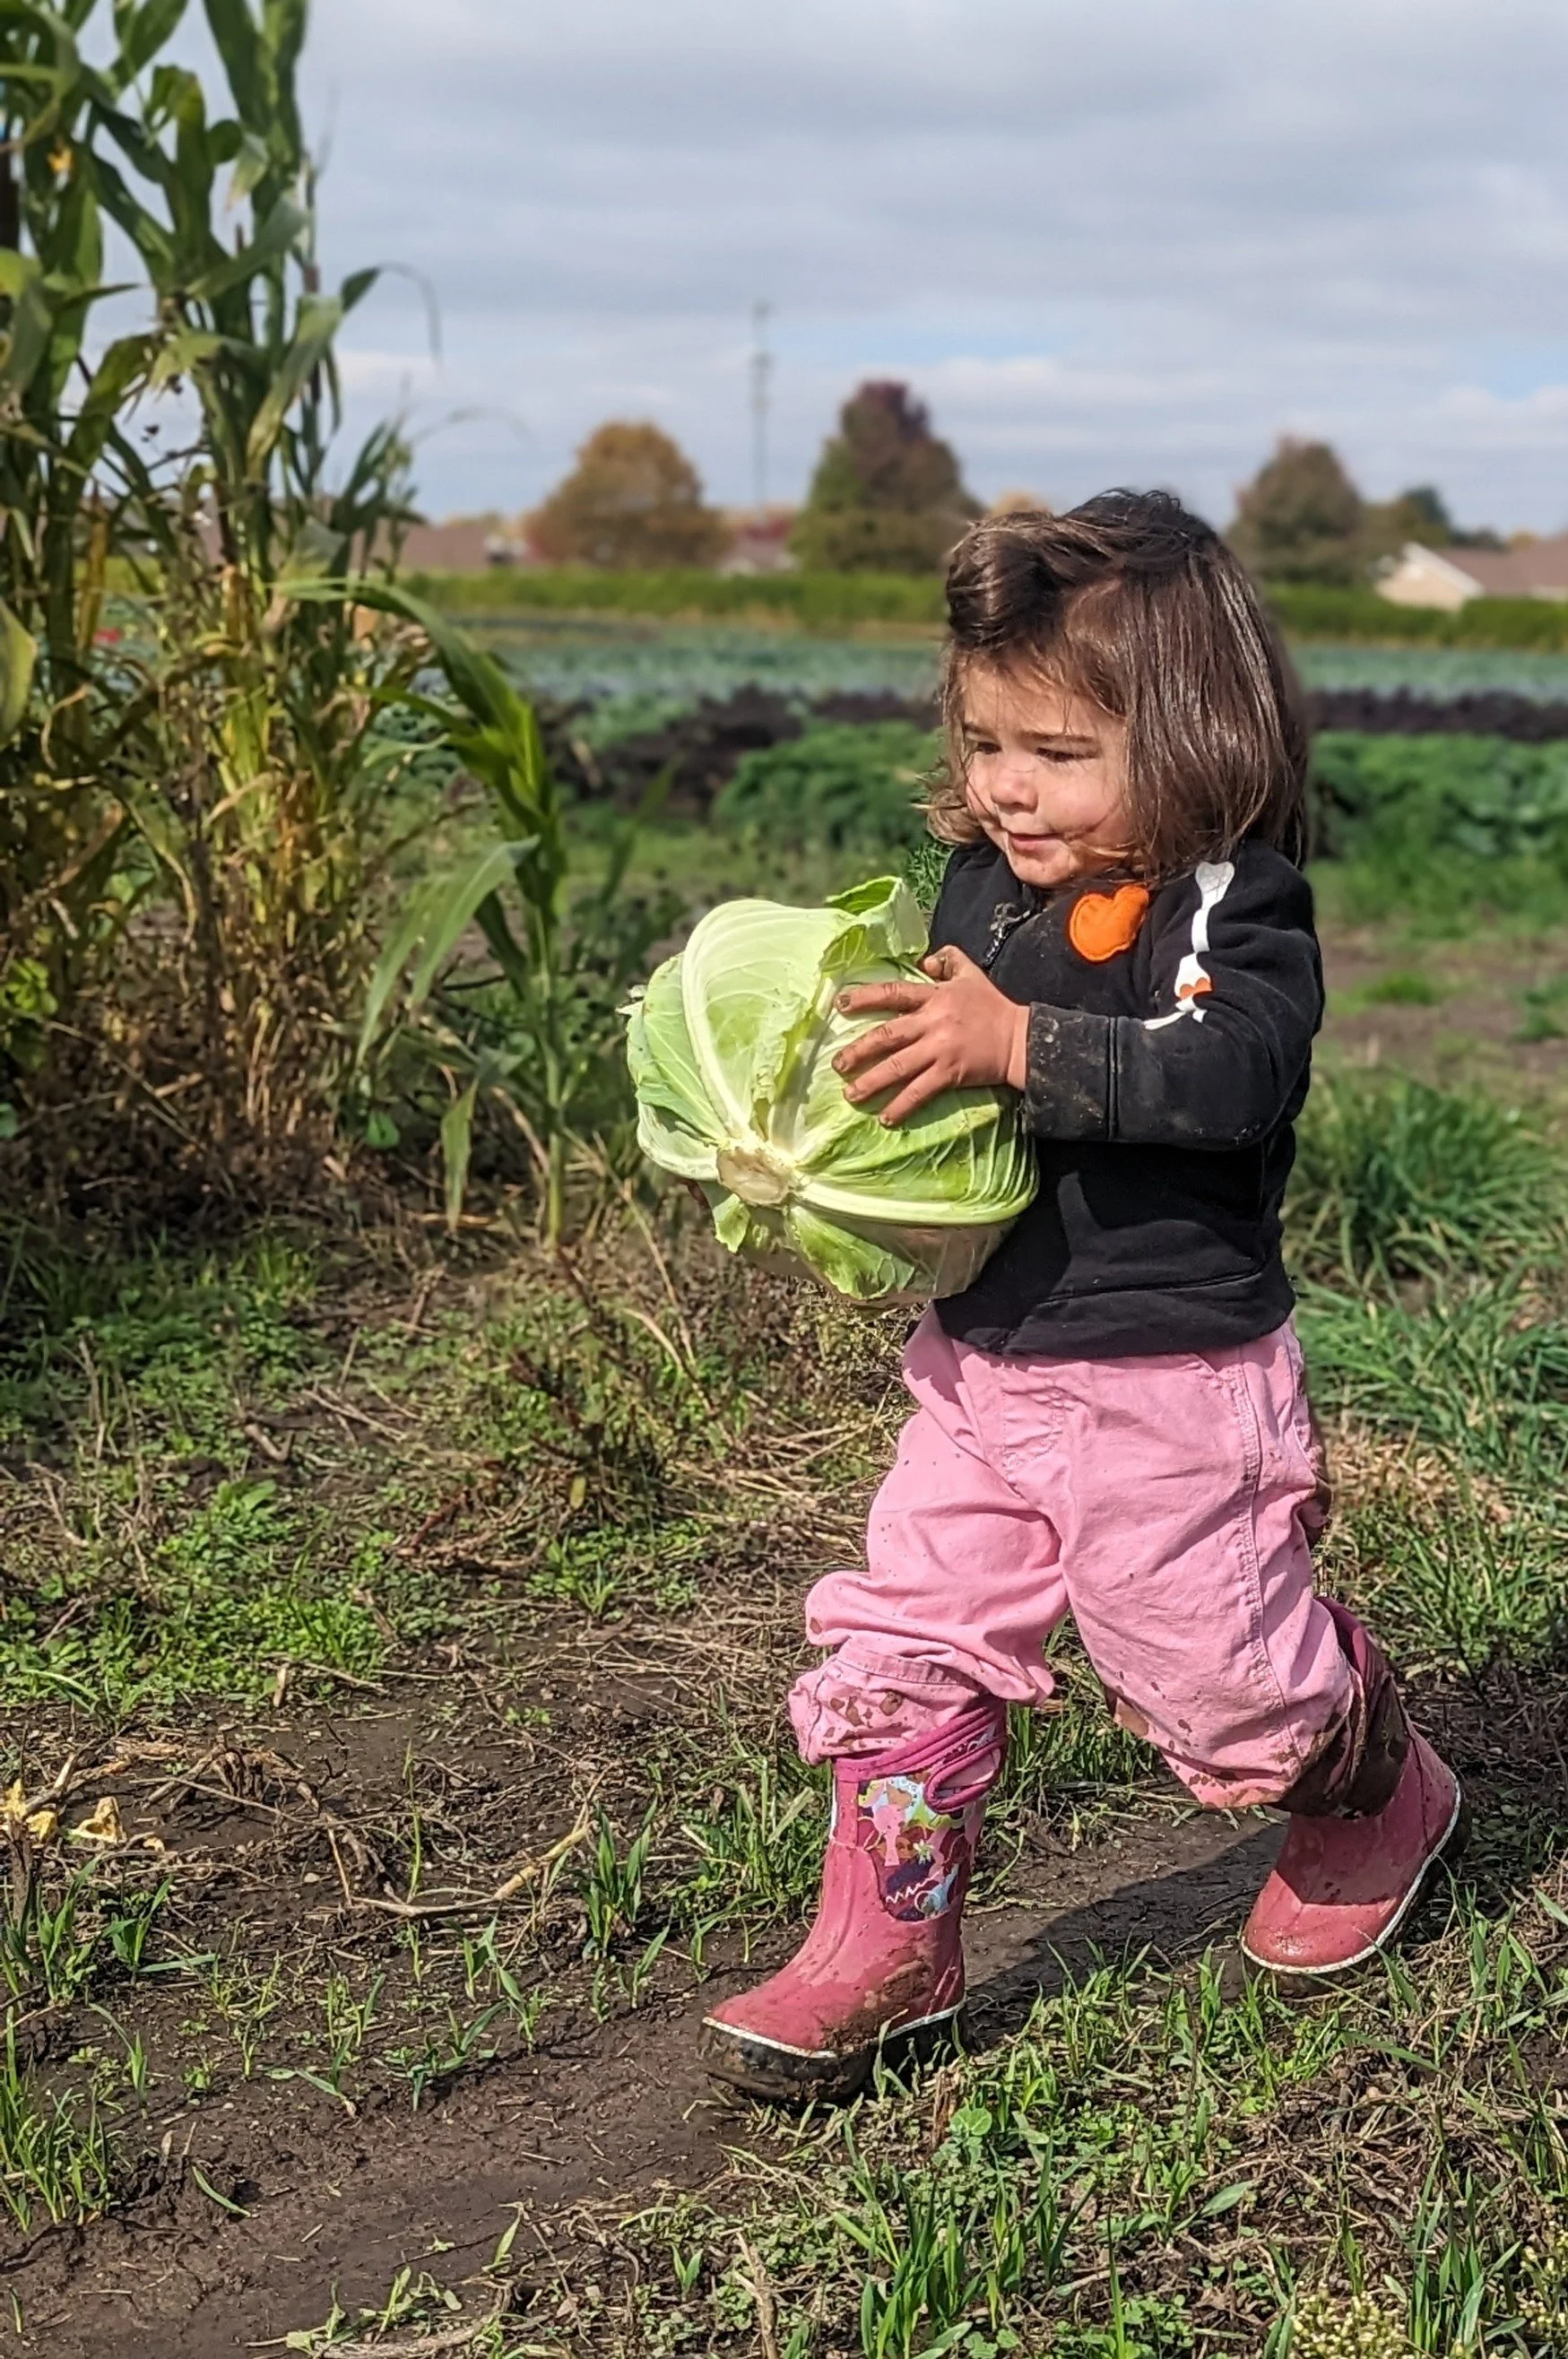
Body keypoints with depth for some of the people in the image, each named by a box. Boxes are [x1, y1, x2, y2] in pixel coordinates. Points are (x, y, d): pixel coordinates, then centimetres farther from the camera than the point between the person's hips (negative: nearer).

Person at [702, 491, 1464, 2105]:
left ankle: (1380, 1804, 42)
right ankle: (884, 1948, 20)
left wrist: (1017, 1043, -43)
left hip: (1168, 1384, -6)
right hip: (982, 1364, 6)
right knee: (903, 1651, 5)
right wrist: (856, 1071, 1)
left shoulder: (1232, 904, -16)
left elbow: (1230, 1071, -36)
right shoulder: (983, 886, 4)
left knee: (1221, 1682, 10)